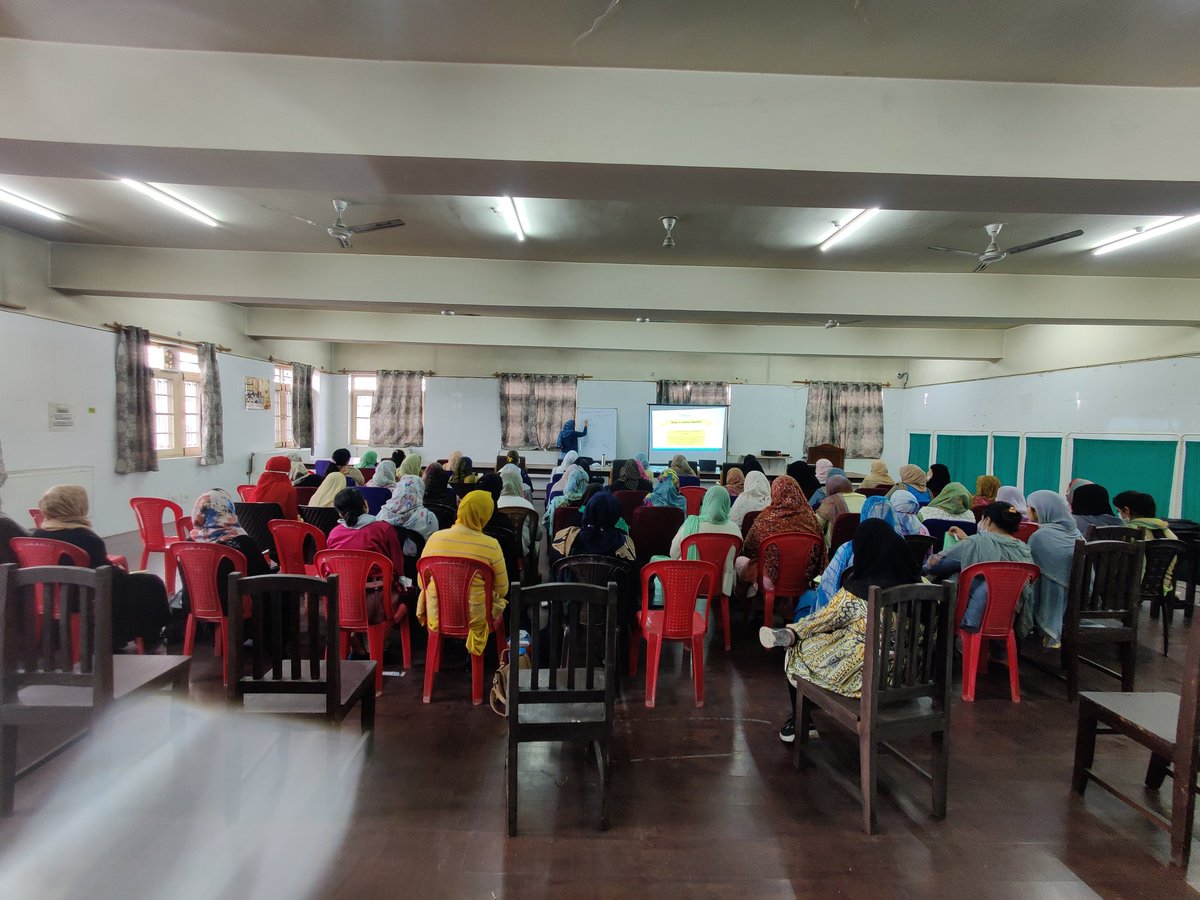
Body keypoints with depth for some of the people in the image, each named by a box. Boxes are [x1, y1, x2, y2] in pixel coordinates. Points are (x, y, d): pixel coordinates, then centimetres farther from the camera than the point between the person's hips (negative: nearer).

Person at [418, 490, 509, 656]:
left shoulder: (435, 538, -8)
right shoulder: (491, 545, -16)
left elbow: (422, 582, 3)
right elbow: (502, 590, -5)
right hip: (475, 622, -3)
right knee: (499, 600, 25)